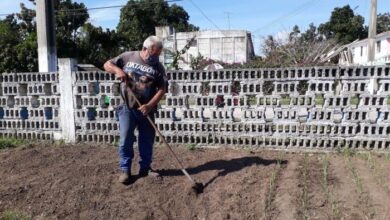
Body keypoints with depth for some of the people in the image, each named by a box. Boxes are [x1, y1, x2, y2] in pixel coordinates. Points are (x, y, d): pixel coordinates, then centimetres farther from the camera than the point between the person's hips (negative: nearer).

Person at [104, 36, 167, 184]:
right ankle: (125, 170, 12)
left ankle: (145, 168, 24)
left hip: (146, 109, 1)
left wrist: (149, 105, -16)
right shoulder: (128, 57, 3)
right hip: (127, 108, -1)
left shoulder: (158, 67, 1)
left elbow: (162, 89, -5)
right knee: (125, 139, 0)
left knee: (147, 140, 9)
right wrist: (117, 70, -14)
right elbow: (107, 64, 9)